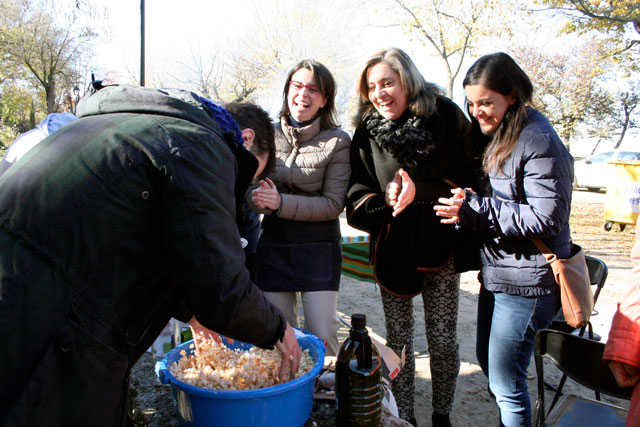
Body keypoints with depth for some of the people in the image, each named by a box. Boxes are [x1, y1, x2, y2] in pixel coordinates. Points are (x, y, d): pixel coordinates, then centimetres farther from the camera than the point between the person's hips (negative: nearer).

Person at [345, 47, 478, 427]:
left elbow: (468, 179, -8)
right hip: (392, 250, 2)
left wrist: (420, 192, -22)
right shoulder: (367, 130, -3)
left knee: (444, 340, 7)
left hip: (440, 248, -1)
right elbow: (357, 196, -4)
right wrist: (385, 199, -25)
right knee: (399, 340, 12)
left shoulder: (445, 116, -8)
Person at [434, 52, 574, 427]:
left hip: (525, 282, -10)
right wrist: (466, 207, -2)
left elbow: (547, 218, -23)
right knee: (488, 360, 22)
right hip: (497, 272, 10)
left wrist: (474, 208, -23)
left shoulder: (539, 141, -18)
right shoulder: (500, 136, 12)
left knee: (505, 381, 1)